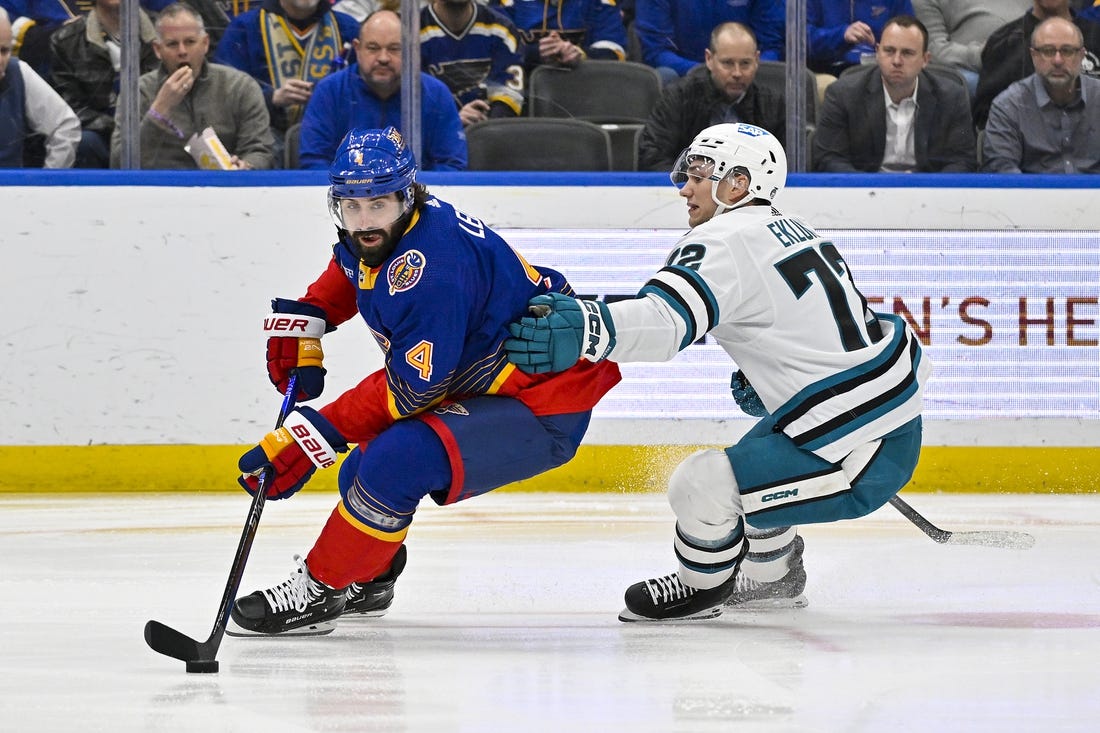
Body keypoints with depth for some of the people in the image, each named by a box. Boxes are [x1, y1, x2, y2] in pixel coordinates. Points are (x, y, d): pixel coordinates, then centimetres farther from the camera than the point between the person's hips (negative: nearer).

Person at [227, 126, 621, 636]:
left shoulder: (429, 269, -30)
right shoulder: (373, 239, -1)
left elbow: (411, 390, -27)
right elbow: (346, 273, 26)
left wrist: (315, 435, -27)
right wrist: (301, 322, 11)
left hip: (543, 410, -10)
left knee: (393, 463, -26)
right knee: (362, 473, 15)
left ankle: (318, 592, -11)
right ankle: (368, 580, 41)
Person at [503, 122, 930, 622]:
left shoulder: (727, 242, -15)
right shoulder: (793, 232, 16)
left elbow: (666, 318, -34)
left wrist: (583, 330, -48)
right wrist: (761, 380, 25)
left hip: (861, 458, -11)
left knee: (700, 485, -14)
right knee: (747, 464, 32)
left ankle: (702, 587, 14)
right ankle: (774, 578, 52)